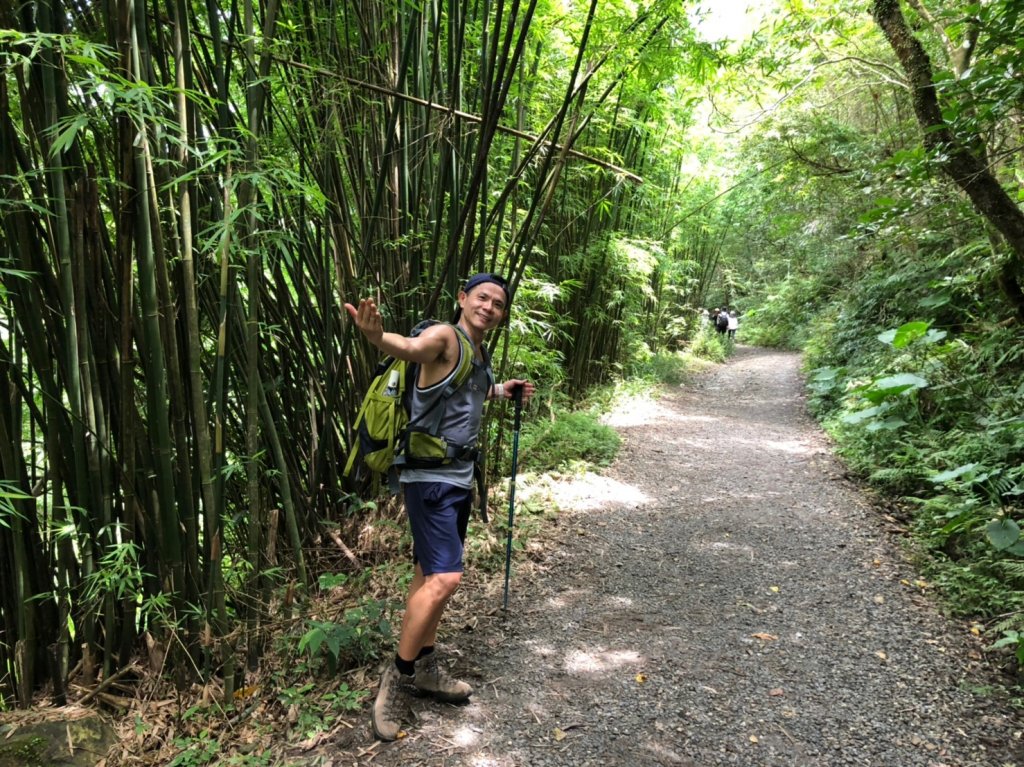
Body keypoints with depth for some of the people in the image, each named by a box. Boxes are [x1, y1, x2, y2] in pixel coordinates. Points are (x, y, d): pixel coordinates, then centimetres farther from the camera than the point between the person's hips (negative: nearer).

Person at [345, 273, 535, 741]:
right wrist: (376, 336, -59)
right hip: (430, 477, -9)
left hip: (459, 477, 9)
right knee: (444, 577, -14)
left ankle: (424, 668, 31)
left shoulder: (481, 353, 11)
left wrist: (502, 391, 23)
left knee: (431, 573, 17)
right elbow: (409, 348, -38)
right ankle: (396, 675, 4)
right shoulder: (445, 338, -14)